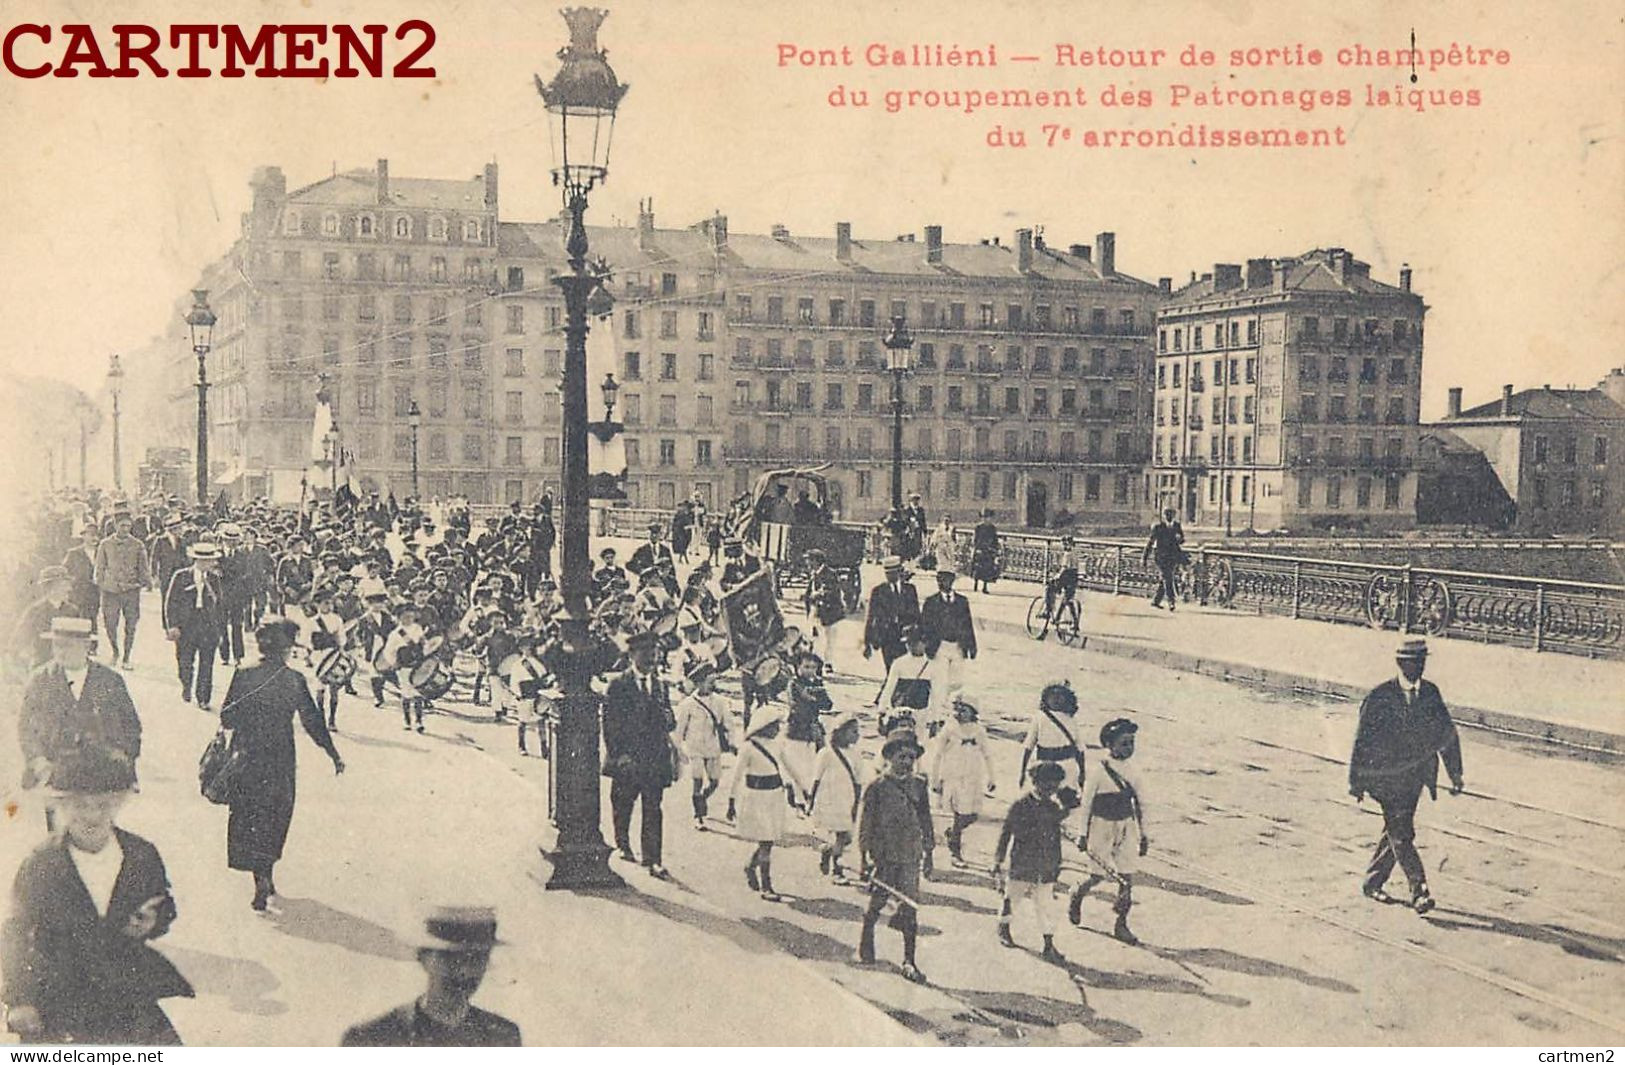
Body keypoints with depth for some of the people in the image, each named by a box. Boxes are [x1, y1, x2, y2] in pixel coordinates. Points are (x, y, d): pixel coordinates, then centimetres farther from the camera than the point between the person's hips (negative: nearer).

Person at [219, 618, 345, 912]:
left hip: (247, 758, 0)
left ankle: (262, 879, 9)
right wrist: (334, 755, 5)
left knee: (250, 816, 13)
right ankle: (265, 875, 16)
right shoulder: (295, 680, -10)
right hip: (281, 761, 0)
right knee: (276, 816, 16)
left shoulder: (243, 676, -9)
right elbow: (313, 722, -5)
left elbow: (227, 718, -4)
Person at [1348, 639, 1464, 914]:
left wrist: (1455, 773, 9)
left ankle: (1373, 883, 27)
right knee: (1401, 834, -10)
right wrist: (1356, 780, -6)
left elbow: (1447, 733, 12)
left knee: (1396, 832, 12)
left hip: (1415, 775, 5)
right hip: (1387, 775, -5)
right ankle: (1419, 892, -10)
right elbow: (1363, 739, -6)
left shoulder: (1430, 693, 5)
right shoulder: (1380, 696, -9)